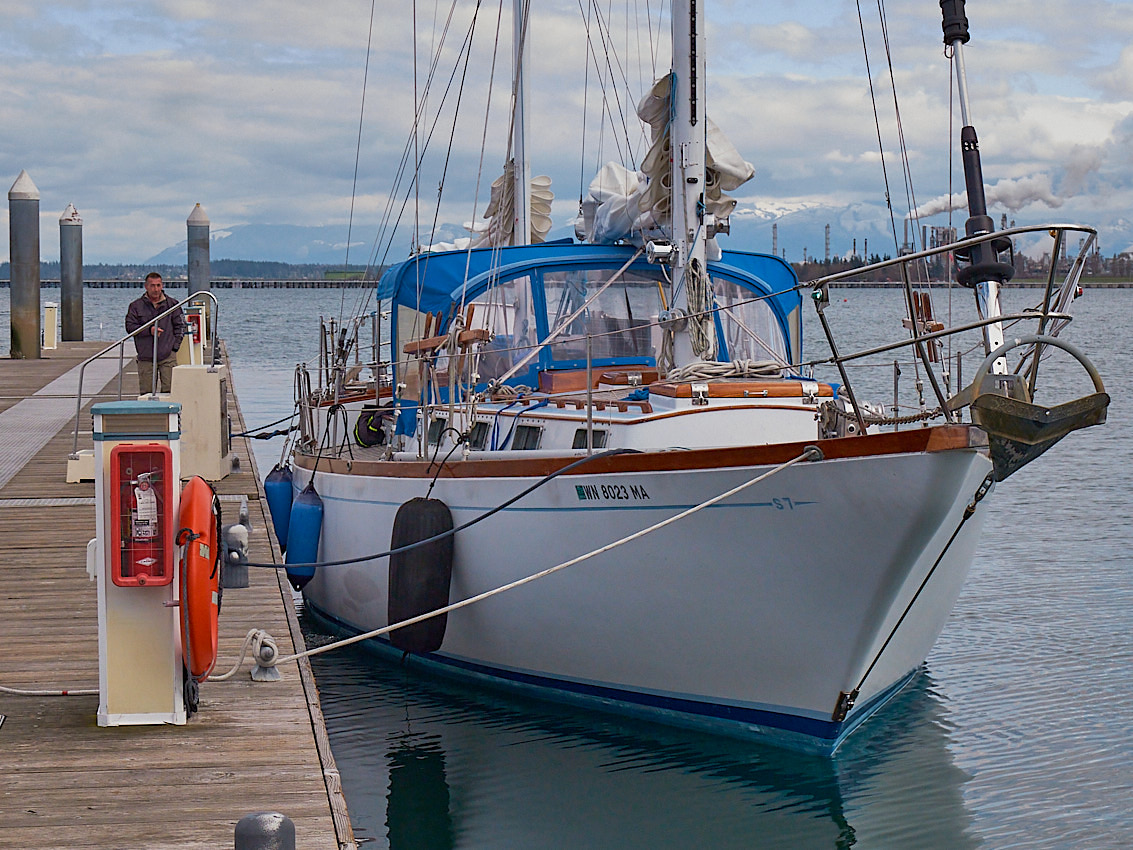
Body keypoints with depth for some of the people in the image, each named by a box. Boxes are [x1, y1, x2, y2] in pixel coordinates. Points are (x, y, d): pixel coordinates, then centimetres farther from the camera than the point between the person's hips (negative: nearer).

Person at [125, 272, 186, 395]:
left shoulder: (172, 304, 9)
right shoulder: (136, 306, 7)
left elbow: (180, 326, 11)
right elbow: (130, 326, 0)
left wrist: (175, 346, 1)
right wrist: (149, 330, -14)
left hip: (168, 356, 0)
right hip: (145, 357, 0)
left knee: (169, 389, -8)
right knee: (145, 392, 2)